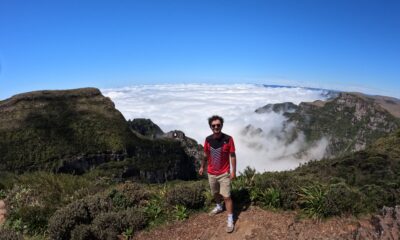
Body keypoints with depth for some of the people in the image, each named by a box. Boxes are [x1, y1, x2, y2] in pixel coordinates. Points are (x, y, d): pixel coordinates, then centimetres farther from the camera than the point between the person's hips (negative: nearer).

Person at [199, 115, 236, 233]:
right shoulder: (208, 139, -6)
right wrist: (202, 167, 15)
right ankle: (219, 207, 50)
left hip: (224, 173, -4)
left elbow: (232, 156, -11)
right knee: (215, 193, 23)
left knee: (226, 196, -3)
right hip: (211, 173, 4)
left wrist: (233, 171, -14)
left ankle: (230, 220, 11)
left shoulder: (228, 139, -17)